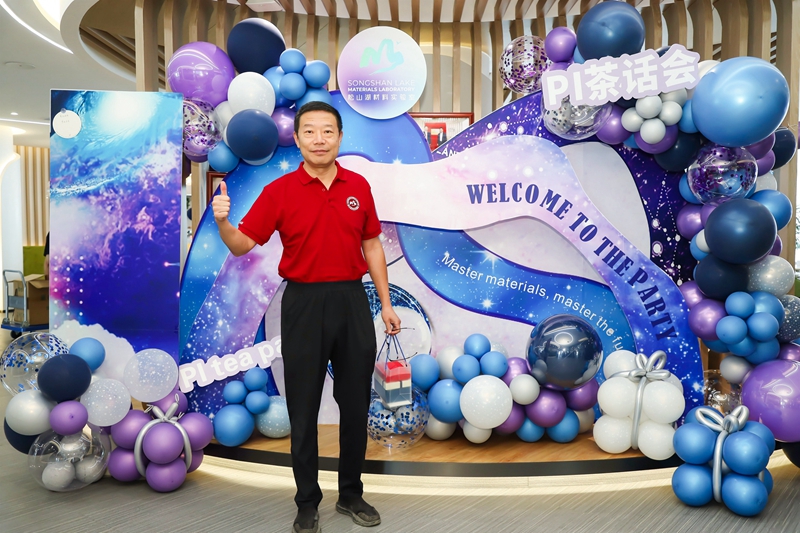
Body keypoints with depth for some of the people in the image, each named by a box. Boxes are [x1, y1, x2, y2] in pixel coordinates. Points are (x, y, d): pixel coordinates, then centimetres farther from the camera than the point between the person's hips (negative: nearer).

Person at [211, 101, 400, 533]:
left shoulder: (359, 186, 5)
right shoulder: (279, 190, -3)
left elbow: (372, 246, 10)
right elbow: (242, 244, -6)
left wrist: (386, 303, 6)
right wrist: (222, 221, -27)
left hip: (352, 301, 3)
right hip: (304, 303, -2)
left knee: (356, 403, 10)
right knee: (304, 408, 6)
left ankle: (351, 493, 29)